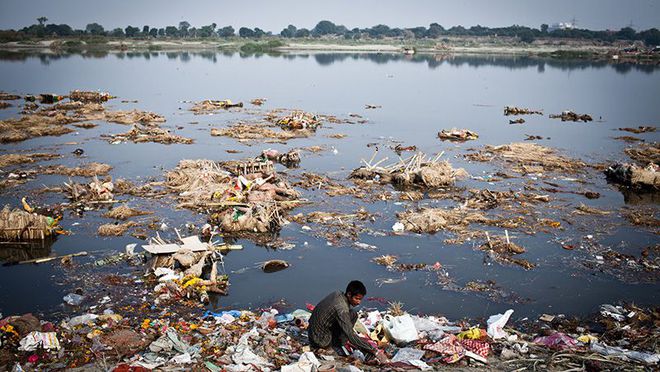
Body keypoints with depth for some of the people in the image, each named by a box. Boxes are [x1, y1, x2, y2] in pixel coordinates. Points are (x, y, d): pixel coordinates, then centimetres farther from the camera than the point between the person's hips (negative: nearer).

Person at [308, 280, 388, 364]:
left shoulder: (337, 294, -1)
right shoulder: (342, 309, -28)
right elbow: (352, 337, -31)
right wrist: (374, 351, -30)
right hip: (321, 340, -9)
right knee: (353, 314, -15)